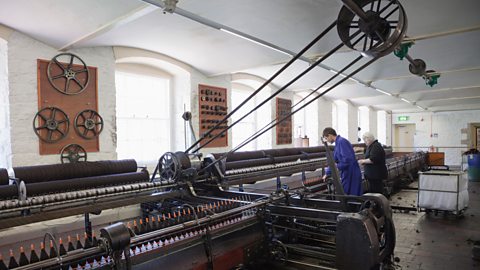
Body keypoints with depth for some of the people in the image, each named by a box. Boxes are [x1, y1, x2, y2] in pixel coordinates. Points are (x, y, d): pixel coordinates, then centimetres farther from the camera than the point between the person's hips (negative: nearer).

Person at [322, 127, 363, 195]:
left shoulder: (341, 142, -16)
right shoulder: (338, 142, 15)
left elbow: (348, 159, -25)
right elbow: (333, 161, 23)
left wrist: (338, 167, -14)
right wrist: (327, 173, 28)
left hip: (351, 174, -9)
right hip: (348, 174, 9)